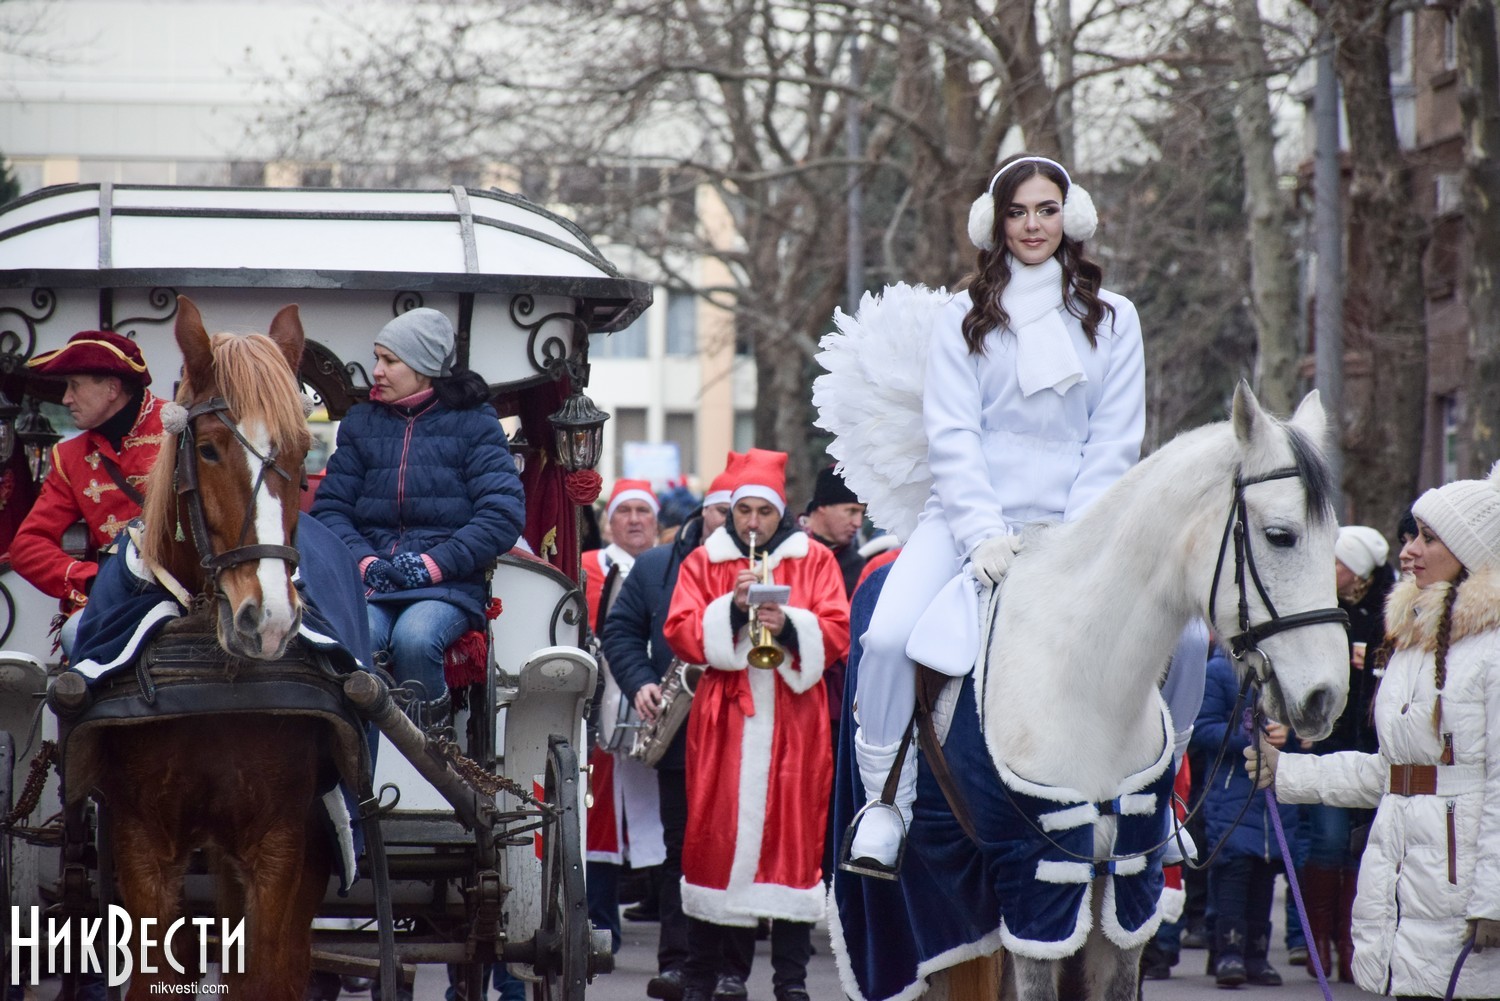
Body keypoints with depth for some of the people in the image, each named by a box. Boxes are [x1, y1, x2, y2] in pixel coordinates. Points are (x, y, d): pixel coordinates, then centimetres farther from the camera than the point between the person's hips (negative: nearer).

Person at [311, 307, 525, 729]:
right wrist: (364, 561, -9)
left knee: (414, 639, -35)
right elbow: (330, 507, 11)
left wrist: (435, 563, -13)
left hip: (448, 585, -2)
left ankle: (435, 727, -14)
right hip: (370, 584, 2)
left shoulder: (474, 423, 7)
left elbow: (504, 513, -2)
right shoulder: (360, 424, 17)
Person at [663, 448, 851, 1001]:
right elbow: (681, 634, 0)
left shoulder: (814, 560, 10)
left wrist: (789, 625, -17)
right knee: (722, 831, -4)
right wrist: (733, 608, -14)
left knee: (793, 830, -4)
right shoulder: (703, 562, 10)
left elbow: (836, 634, 1)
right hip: (724, 722, 0)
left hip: (795, 721, 0)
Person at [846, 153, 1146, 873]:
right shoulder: (965, 318, 7)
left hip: (1071, 524, 1)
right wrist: (985, 535, -16)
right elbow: (952, 435, -2)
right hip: (971, 516, -1)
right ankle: (887, 801, -11)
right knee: (889, 636, -27)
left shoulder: (1112, 320, 10)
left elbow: (1114, 442, 3)